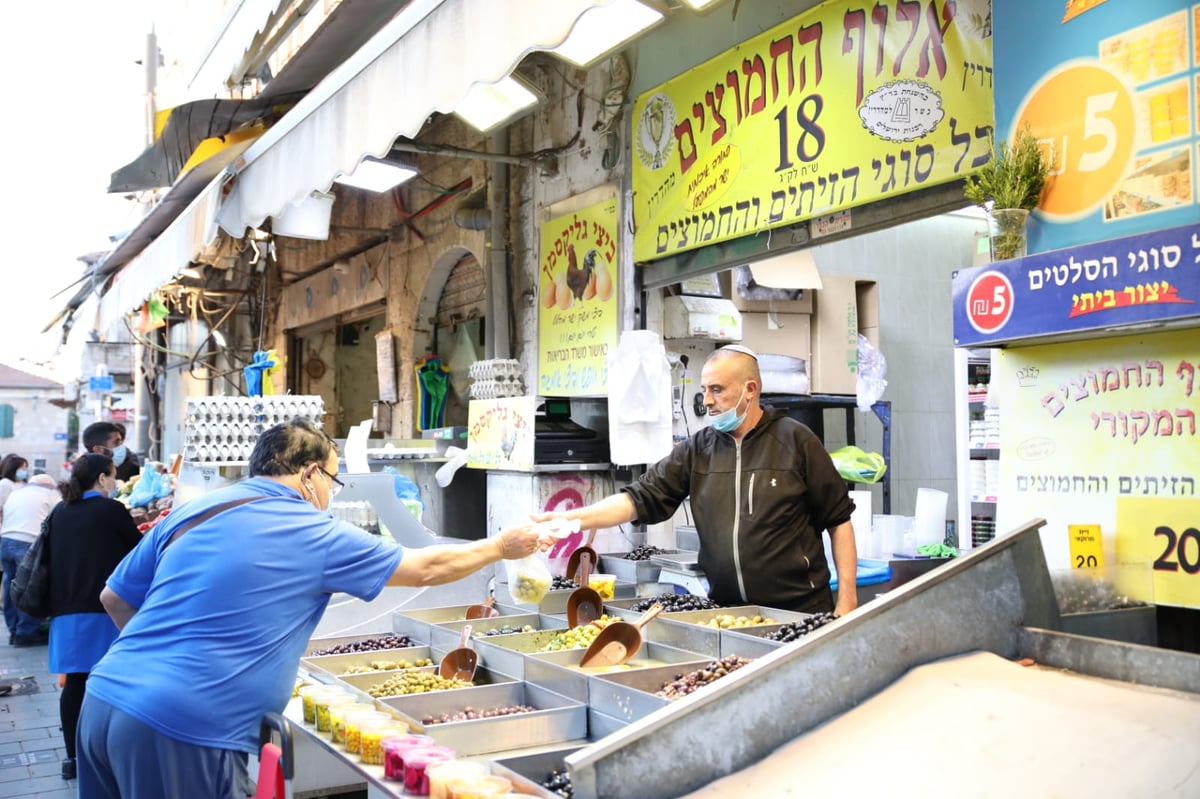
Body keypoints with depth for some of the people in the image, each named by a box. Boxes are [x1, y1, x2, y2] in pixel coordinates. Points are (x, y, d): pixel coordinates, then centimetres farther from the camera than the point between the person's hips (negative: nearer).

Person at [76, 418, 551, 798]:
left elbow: (115, 599, 19)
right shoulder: (316, 534, -4)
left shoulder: (191, 511, 11)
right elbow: (427, 568, 5)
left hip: (103, 702, 7)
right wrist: (502, 547, 20)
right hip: (182, 732, -7)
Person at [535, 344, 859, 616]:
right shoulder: (697, 449, 4)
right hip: (727, 612, 3)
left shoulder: (795, 441, -5)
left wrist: (847, 599, -6)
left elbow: (838, 519, -1)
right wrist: (568, 519, -14)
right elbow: (641, 499, -1)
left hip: (800, 610, -3)